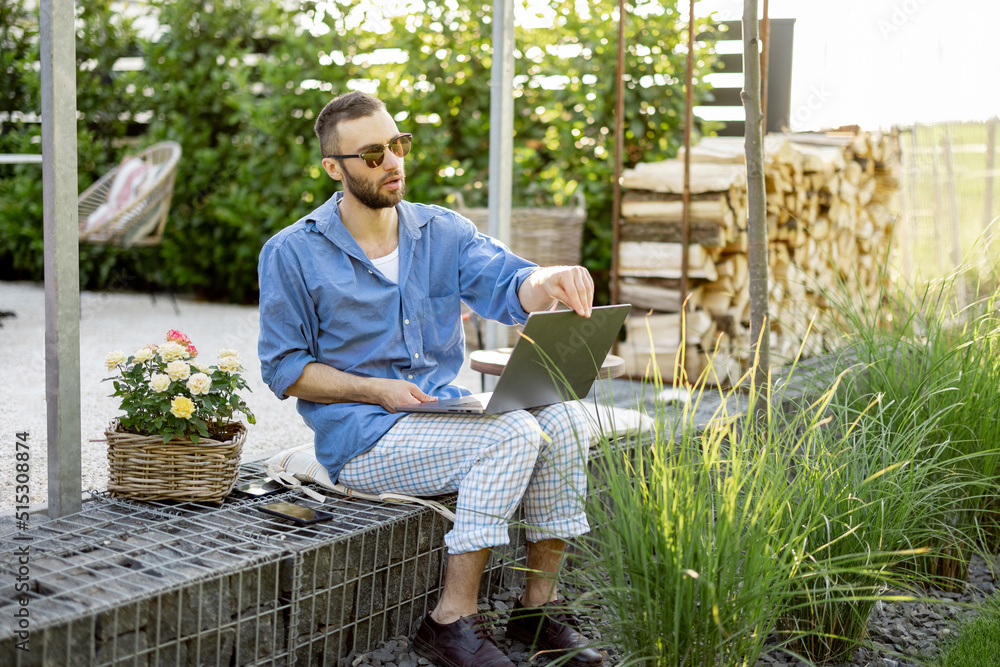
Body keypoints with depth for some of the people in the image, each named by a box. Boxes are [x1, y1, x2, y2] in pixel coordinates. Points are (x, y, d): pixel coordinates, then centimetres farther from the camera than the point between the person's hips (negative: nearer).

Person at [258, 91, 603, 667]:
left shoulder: (442, 230, 8)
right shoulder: (292, 253, -3)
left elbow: (507, 288, -7)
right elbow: (283, 369, -3)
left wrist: (547, 281, -33)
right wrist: (378, 390, -16)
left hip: (445, 414, 5)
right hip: (360, 438, -5)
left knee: (565, 419, -21)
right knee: (512, 435, -28)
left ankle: (539, 606, -10)